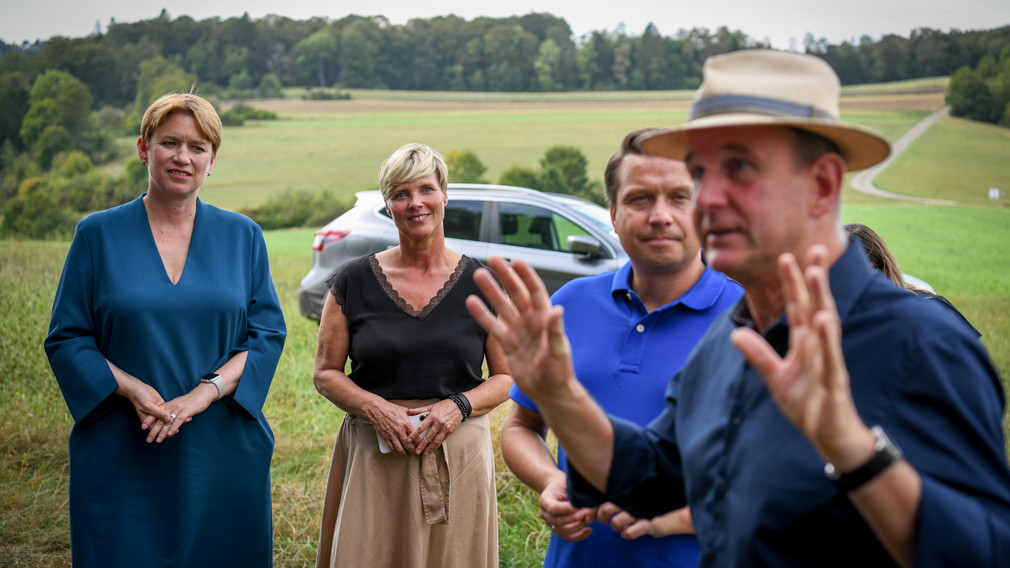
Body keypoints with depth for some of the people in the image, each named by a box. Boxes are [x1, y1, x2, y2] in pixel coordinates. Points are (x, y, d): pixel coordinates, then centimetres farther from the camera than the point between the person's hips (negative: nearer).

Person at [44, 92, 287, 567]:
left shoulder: (242, 236, 6)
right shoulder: (98, 235, 2)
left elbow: (267, 334, 1)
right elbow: (66, 340, 1)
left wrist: (206, 392, -14)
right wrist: (130, 388, -16)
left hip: (224, 455, 1)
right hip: (122, 459, -1)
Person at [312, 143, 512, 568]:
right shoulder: (354, 282, 3)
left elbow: (507, 377, 6)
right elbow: (325, 373, 6)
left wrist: (459, 406, -11)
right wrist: (374, 407, -11)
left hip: (458, 455, 0)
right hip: (374, 459, 0)